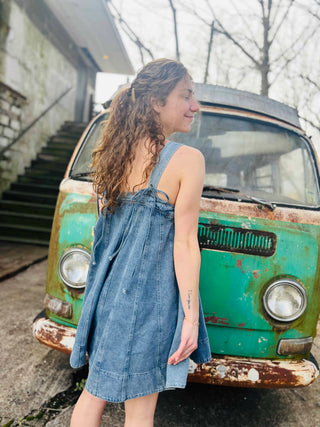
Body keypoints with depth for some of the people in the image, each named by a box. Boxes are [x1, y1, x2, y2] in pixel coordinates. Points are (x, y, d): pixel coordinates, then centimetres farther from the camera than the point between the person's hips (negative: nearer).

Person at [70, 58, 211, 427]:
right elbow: (185, 244, -16)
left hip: (108, 288, 6)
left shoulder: (116, 152, 5)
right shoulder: (188, 160, -14)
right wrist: (191, 318, -10)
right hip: (150, 292, -6)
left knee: (95, 391, 22)